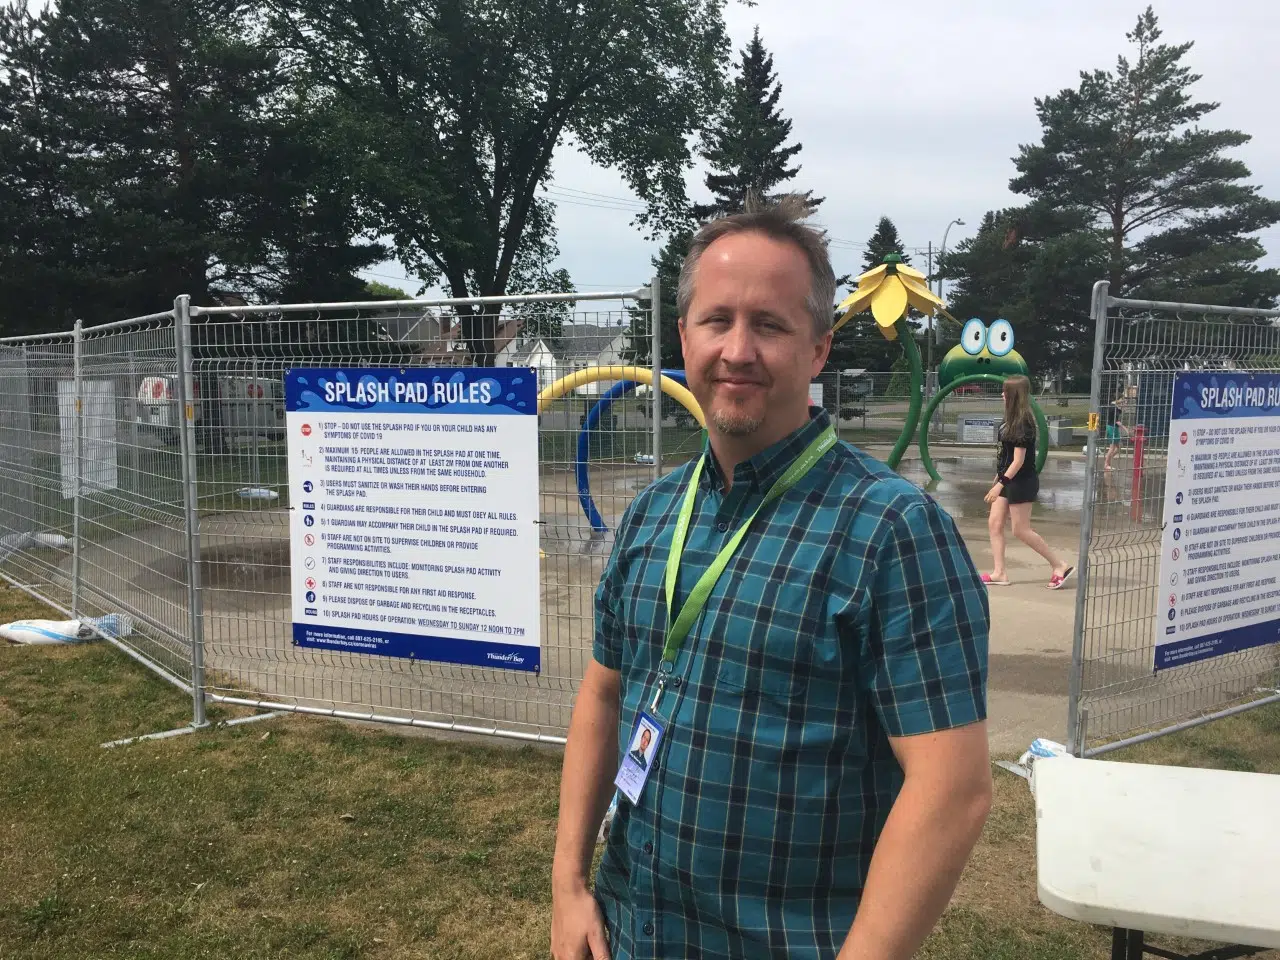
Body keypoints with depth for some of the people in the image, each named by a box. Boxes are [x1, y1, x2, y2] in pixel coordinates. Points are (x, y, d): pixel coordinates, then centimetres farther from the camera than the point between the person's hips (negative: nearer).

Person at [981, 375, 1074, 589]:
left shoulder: (1023, 423, -20)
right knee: (994, 524, 7)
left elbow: (1019, 460, -21)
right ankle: (999, 573, 11)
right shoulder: (1013, 419, 7)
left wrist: (1000, 484, -22)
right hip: (1009, 480, 9)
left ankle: (1060, 565, 10)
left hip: (1021, 482, -9)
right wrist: (1000, 477, 20)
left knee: (1021, 530, -2)